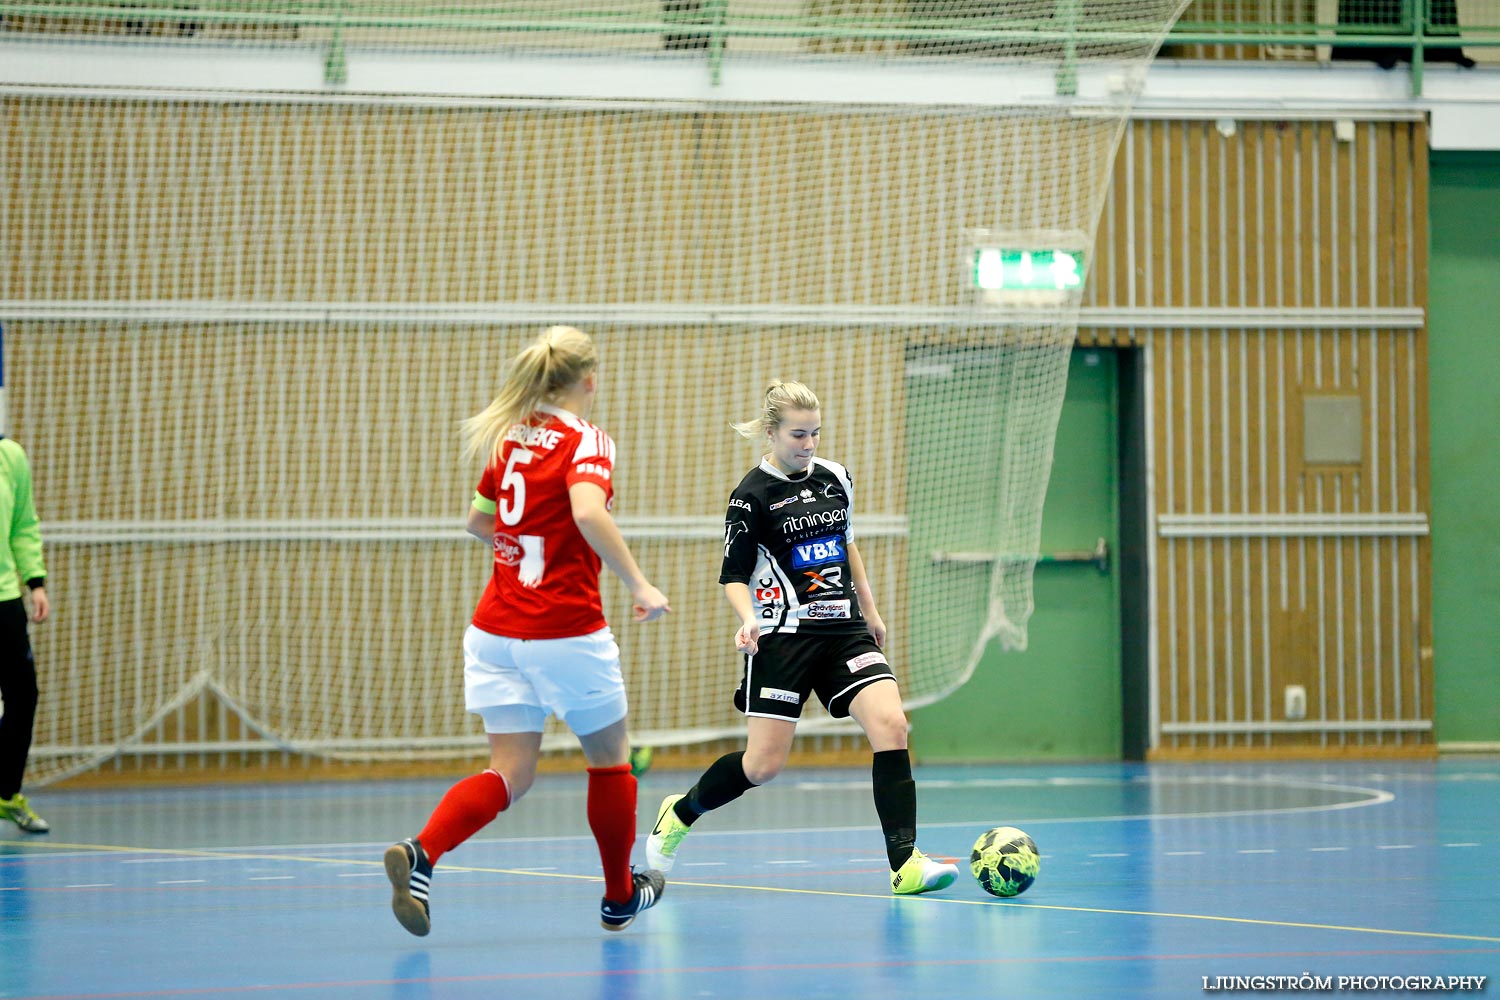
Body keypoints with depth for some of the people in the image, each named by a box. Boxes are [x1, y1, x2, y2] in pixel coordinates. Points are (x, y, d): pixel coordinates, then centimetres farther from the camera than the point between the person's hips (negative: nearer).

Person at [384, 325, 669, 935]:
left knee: (510, 774, 4)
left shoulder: (510, 439, 10)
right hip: (566, 630, -6)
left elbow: (478, 520, 23)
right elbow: (588, 512, -29)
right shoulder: (586, 442, -10)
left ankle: (421, 853, -22)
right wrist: (638, 585, -25)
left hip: (496, 627, 6)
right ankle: (619, 896, 29)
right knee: (609, 759, 16)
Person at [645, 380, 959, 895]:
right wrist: (748, 619, -24)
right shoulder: (752, 495, -8)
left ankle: (905, 863, -20)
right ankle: (681, 812, 25)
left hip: (844, 630, 5)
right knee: (764, 762, -5)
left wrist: (870, 610, 24)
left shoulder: (835, 477, 8)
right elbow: (733, 575, -6)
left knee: (890, 724, -17)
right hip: (784, 636, -5)